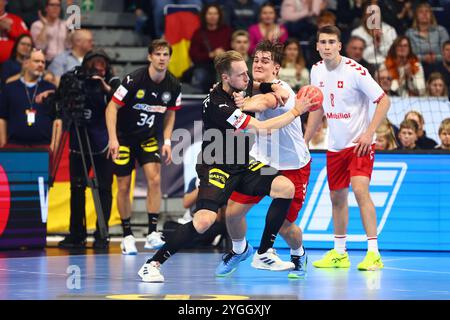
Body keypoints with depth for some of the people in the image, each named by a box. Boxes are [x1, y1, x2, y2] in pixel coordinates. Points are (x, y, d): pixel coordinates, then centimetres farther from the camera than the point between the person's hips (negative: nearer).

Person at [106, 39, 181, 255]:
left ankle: (152, 234, -11)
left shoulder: (173, 86, -8)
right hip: (124, 137, -3)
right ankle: (127, 236, 14)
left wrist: (167, 142, 0)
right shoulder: (134, 80, -22)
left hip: (148, 138, 3)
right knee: (124, 187, 0)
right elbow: (112, 108, -17)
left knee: (154, 179, -15)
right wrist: (113, 139, -25)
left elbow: (170, 114, 9)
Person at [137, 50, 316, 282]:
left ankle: (263, 254, 1)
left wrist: (273, 88, 2)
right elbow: (262, 128, -25)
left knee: (286, 187, -8)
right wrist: (296, 111, -16)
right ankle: (152, 264, -13)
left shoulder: (236, 90, 1)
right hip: (216, 167, -9)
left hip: (242, 165, 9)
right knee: (205, 220, -27)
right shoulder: (217, 104, -25)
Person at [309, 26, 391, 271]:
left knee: (360, 189, -21)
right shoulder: (317, 71, 4)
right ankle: (339, 253, 24)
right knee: (337, 197, 11)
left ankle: (373, 253, -20)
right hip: (335, 145, 7)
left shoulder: (355, 71, -17)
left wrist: (369, 133, -21)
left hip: (359, 143, -7)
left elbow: (384, 101, -14)